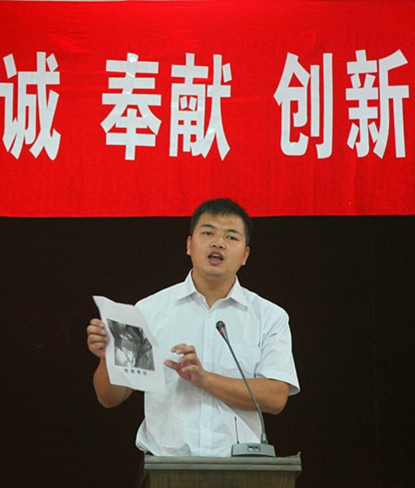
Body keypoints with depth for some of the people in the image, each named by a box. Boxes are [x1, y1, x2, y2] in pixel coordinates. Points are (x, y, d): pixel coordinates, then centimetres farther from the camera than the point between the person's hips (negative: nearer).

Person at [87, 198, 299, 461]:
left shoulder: (270, 317, 11)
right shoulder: (150, 310, 11)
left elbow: (276, 397, -2)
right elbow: (111, 398, 11)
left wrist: (205, 379, -10)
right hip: (165, 462, 0)